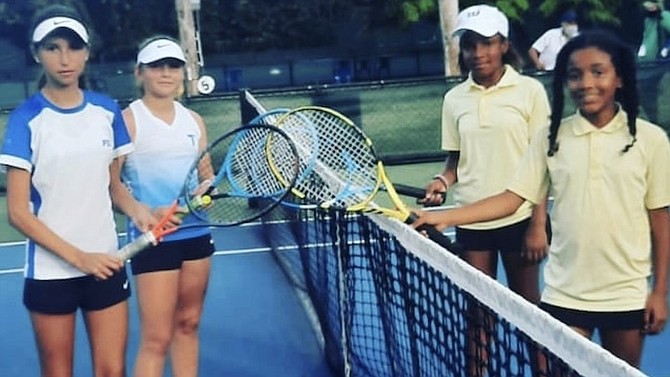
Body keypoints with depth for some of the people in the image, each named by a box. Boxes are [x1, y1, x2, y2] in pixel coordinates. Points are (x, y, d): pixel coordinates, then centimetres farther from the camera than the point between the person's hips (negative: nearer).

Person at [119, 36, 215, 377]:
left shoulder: (194, 120, 10)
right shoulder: (127, 119, -7)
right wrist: (146, 212, -24)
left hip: (196, 232, 6)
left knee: (188, 323, 15)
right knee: (156, 338, -3)